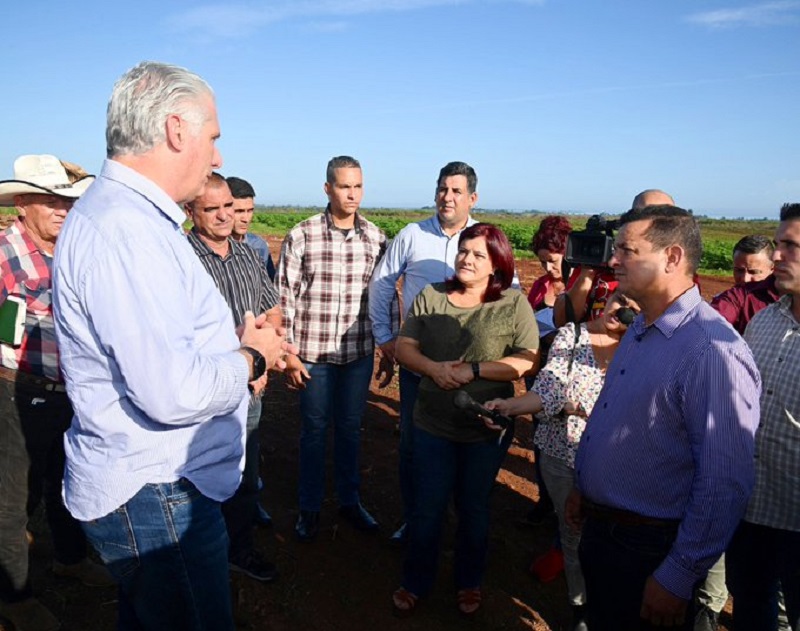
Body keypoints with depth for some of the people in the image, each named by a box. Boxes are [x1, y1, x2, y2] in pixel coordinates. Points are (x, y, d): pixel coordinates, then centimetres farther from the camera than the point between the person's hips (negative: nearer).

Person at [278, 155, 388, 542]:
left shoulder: (376, 238, 1)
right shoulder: (301, 236, -7)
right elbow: (285, 297, -5)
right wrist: (288, 355, -6)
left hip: (360, 353, 2)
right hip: (313, 352, -2)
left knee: (350, 428, 16)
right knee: (314, 429, 12)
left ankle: (349, 500, 36)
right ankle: (309, 507, 31)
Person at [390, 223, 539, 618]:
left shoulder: (514, 304, -8)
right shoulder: (430, 296, -1)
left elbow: (528, 360, -13)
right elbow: (404, 346, 0)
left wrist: (474, 370, -21)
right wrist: (433, 368, -19)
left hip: (487, 429, -1)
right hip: (433, 425, 2)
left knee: (473, 509, 19)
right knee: (426, 508, 13)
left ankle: (469, 583, 42)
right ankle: (415, 583, 36)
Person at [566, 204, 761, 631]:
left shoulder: (714, 351, -26)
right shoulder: (639, 329, 4)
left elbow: (724, 484, -25)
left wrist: (677, 579, -19)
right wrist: (583, 488, 19)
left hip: (649, 549, -8)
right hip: (598, 527, 8)